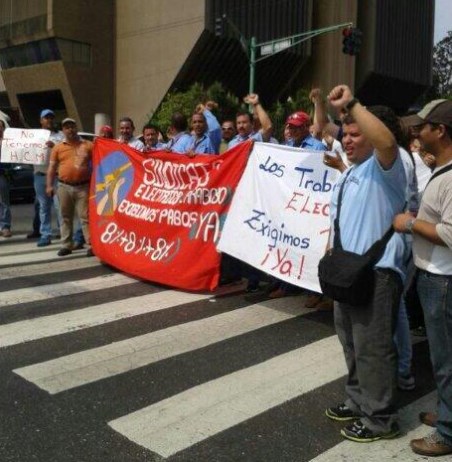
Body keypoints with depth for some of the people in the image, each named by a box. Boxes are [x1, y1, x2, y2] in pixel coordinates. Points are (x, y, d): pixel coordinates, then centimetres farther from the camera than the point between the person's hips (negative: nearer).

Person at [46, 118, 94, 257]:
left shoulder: (88, 145, 4)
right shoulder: (58, 148, 8)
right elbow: (52, 167, 10)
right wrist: (49, 185, 2)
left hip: (83, 186, -2)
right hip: (64, 187, 3)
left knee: (85, 217, -4)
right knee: (66, 217, 8)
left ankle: (91, 245, -2)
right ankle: (66, 245, 16)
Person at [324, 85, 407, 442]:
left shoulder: (383, 169, -10)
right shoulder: (348, 176, 19)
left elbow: (387, 141, -34)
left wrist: (351, 103, -32)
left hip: (377, 274, -10)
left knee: (373, 349, -1)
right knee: (353, 345, 20)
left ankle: (381, 418, 13)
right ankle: (359, 401, 36)